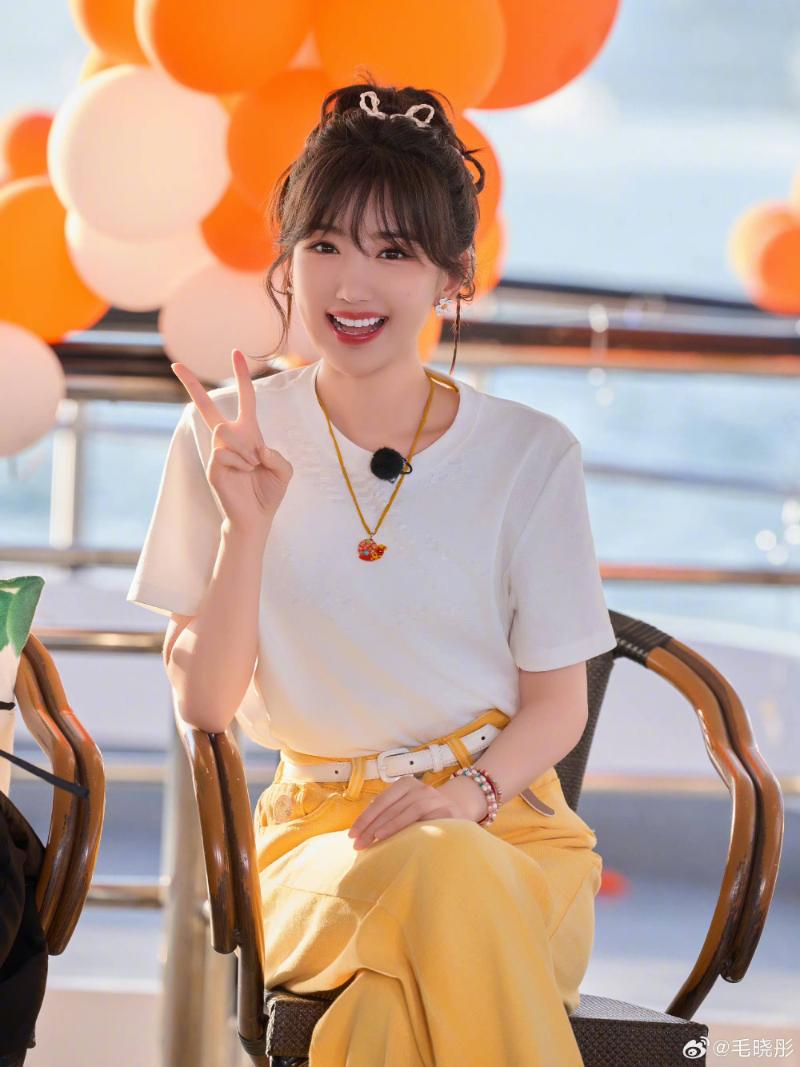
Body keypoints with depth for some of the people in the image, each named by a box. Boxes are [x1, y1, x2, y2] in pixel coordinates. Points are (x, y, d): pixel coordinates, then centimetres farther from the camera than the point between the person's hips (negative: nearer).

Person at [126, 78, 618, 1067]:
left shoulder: (528, 455, 2)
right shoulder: (228, 440, 3)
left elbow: (557, 706, 6)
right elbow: (201, 702, 1)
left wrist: (474, 789, -15)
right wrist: (247, 530, -14)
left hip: (508, 820, 0)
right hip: (317, 832, 1)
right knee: (438, 875, -36)